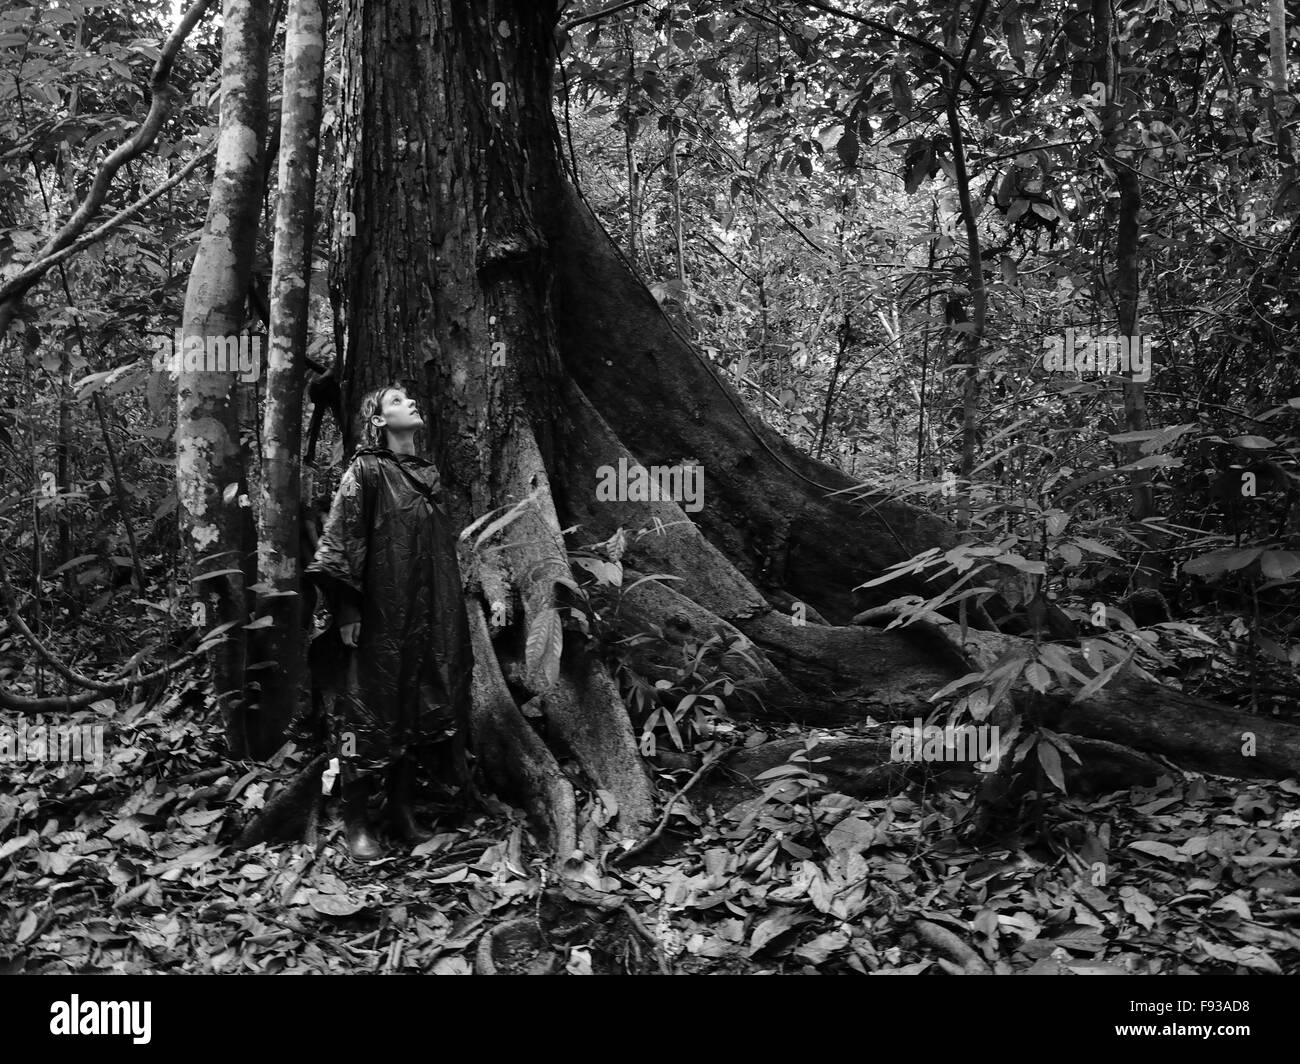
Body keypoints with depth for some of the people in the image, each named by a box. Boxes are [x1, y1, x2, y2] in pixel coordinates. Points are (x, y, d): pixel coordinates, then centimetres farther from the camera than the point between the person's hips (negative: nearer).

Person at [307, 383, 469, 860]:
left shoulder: (427, 472, 15)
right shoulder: (366, 471, -6)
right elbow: (339, 539, -11)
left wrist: (449, 611, 18)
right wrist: (346, 609, -15)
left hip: (428, 614, 7)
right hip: (380, 612, -7)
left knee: (418, 710, 10)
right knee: (371, 712, -1)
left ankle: (402, 810, 22)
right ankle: (356, 821, 10)